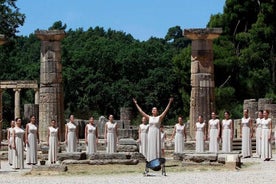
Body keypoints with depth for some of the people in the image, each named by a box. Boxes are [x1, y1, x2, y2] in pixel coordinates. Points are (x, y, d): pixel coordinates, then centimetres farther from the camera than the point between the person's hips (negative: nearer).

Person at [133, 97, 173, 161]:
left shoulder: (159, 117, 4)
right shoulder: (149, 118, 9)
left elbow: (166, 110, -1)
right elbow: (141, 111, 11)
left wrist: (169, 103, -5)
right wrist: (136, 104, 11)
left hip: (157, 134, -2)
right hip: (150, 134, 2)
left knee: (157, 148, -2)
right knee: (151, 148, 1)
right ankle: (151, 161, 3)